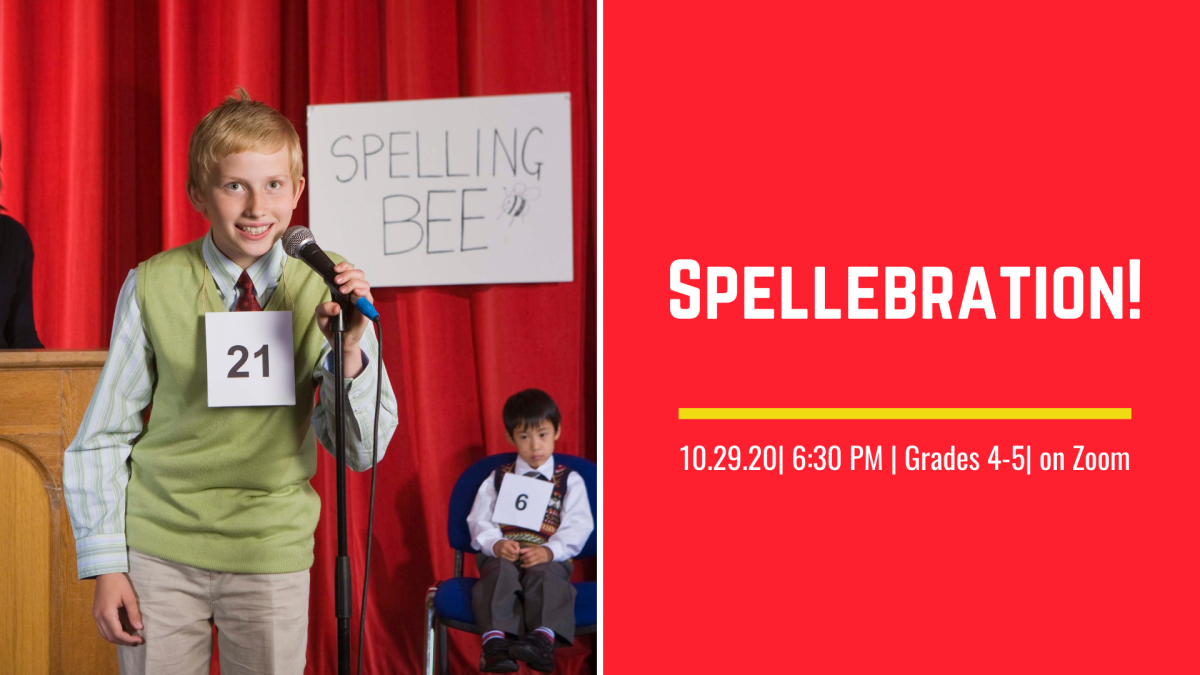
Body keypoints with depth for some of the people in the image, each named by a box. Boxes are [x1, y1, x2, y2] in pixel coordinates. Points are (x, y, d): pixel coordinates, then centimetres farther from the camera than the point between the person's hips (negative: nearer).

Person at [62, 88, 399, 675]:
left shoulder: (323, 294, -4)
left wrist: (350, 351, -21)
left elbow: (362, 452, -5)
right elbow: (106, 432, 2)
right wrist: (106, 564, 0)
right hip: (161, 549, 0)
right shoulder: (153, 287, -7)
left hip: (272, 554, 1)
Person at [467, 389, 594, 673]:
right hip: (502, 553, 1)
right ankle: (495, 642, -52)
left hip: (548, 556, -1)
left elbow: (577, 527, 1)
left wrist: (550, 550, -20)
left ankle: (542, 638, -58)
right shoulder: (497, 479, 21)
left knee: (543, 574, -36)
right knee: (500, 573, -34)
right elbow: (479, 520, 9)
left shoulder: (570, 481, 15)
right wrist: (496, 543, -15)